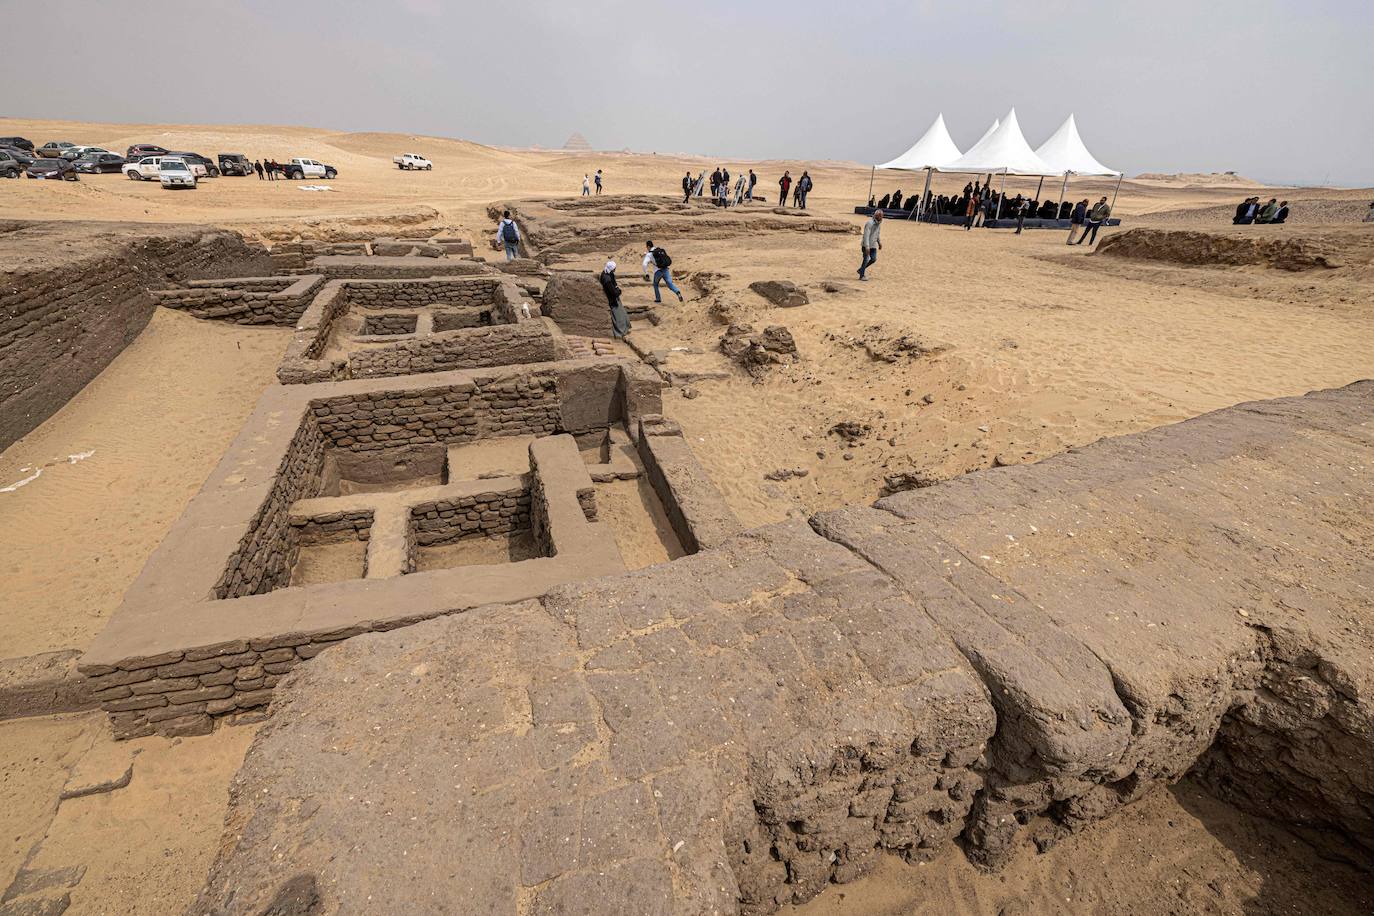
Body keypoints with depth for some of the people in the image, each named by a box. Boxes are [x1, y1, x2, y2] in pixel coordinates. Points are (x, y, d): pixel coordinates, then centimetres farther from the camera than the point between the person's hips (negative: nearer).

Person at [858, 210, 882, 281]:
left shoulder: (879, 223, 7)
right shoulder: (869, 223, -20)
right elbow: (866, 235, -25)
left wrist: (879, 242, 19)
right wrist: (867, 247, -31)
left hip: (873, 245, 8)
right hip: (866, 245, -8)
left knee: (874, 259, 5)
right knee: (866, 259, -5)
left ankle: (861, 269, 21)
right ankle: (862, 275, 7)